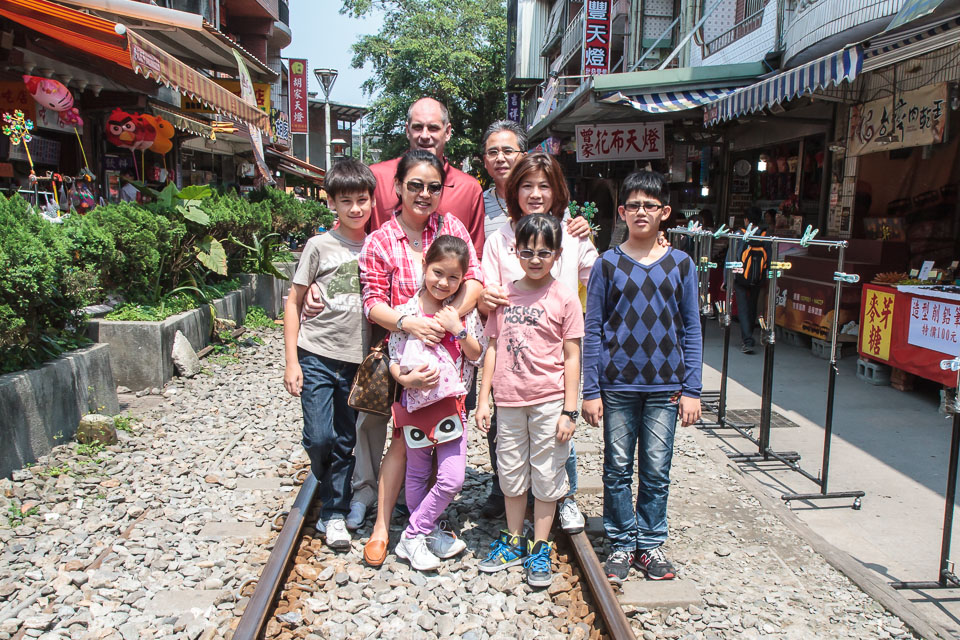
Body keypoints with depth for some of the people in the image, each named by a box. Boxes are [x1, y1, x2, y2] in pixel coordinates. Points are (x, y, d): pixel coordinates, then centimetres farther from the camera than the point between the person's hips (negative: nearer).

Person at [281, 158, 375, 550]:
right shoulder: (320, 245, -3)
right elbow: (293, 302, -1)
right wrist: (291, 361, -6)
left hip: (356, 360, 2)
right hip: (317, 356, -2)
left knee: (345, 443, 8)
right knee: (319, 438, -6)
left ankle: (334, 512, 23)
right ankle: (331, 486, 24)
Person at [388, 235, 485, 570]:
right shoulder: (407, 311, -7)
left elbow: (477, 355, 0)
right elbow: (393, 360, -2)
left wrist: (458, 329, -14)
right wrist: (407, 379, -21)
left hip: (452, 402, 2)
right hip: (416, 402, -1)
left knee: (452, 479, -2)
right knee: (417, 474, 14)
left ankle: (414, 535, 15)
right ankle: (422, 534, 32)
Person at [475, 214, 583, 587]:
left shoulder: (565, 298, -5)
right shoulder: (504, 293, 3)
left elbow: (572, 357, -5)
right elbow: (493, 347, 7)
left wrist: (569, 411, -8)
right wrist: (483, 400, 4)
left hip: (548, 401, -3)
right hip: (508, 401, 3)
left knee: (546, 475, 7)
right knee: (511, 474, 15)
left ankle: (539, 549, 24)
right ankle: (513, 542, 32)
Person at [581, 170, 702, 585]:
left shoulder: (680, 265, 3)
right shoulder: (607, 264, 0)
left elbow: (691, 330, 6)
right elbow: (592, 330, 0)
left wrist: (691, 389, 1)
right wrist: (591, 391, -4)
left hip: (664, 387, 1)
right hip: (617, 385, -1)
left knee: (657, 471, 8)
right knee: (618, 469, 7)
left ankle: (651, 544, 25)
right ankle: (622, 544, 23)